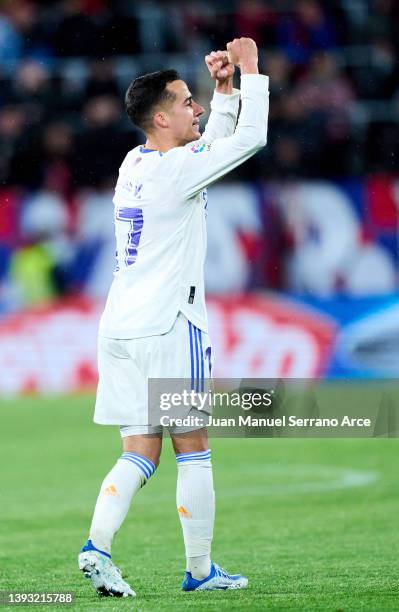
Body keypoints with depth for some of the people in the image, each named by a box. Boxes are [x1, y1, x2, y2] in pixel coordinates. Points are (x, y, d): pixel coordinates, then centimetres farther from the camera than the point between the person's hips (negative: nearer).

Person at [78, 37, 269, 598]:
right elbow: (250, 137, -9)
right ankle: (199, 569, 7)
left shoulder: (134, 165, 14)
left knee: (140, 453, 6)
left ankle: (97, 546, -13)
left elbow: (212, 142, 28)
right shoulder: (175, 169, -11)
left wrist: (224, 90, 19)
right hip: (167, 326, -7)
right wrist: (250, 72, 1)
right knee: (193, 451, 3)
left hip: (119, 327, 7)